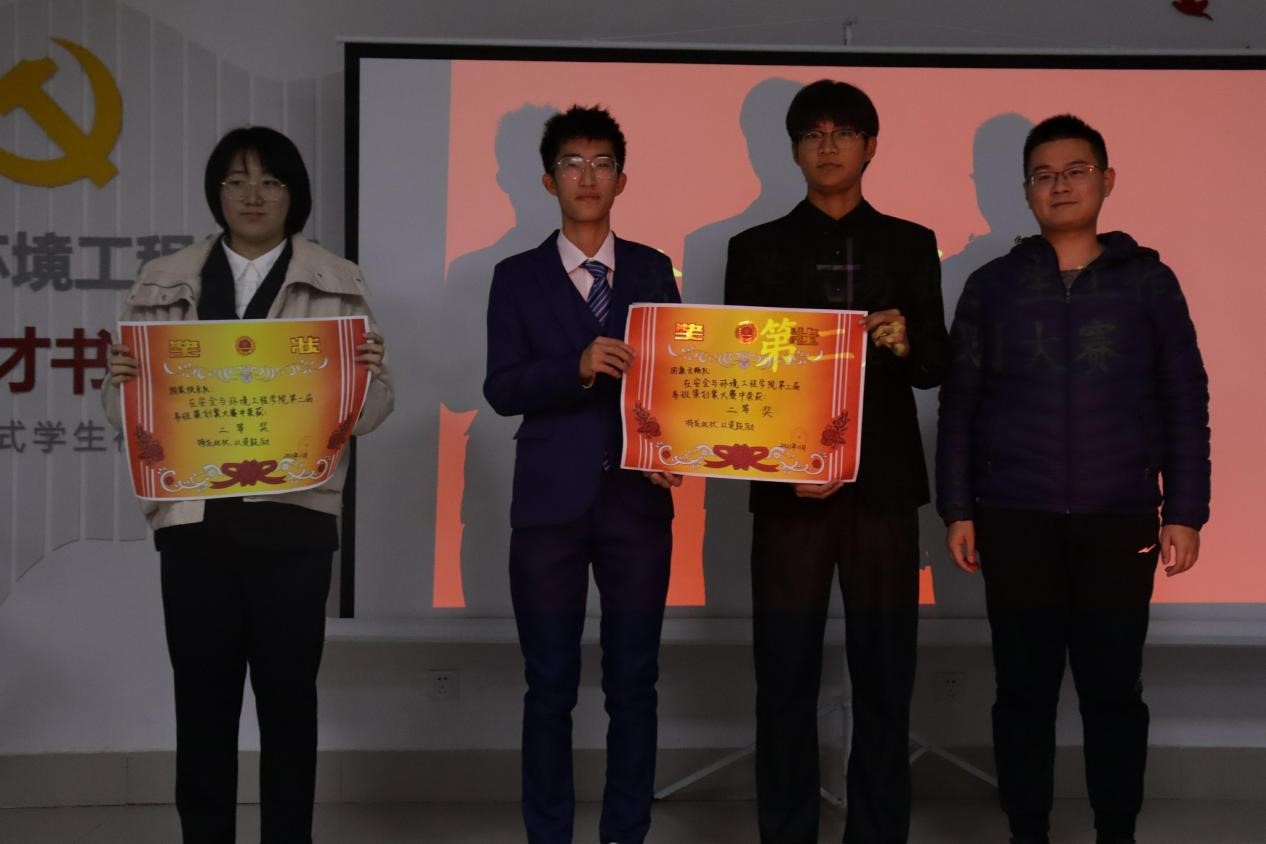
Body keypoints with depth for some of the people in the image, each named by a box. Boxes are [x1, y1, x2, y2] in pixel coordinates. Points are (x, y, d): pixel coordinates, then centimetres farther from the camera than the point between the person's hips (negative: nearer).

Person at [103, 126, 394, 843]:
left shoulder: (339, 286, 4)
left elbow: (366, 414, 3)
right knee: (202, 695, 6)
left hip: (294, 517, -1)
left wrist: (371, 374, -18)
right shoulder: (165, 283, 9)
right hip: (194, 516, 1)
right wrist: (122, 381, -12)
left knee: (289, 693, 4)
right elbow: (129, 410, 10)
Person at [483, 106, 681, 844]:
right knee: (550, 687, 5)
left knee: (634, 683, 6)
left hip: (637, 499, 1)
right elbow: (503, 390, -5)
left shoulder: (654, 270, 9)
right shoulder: (518, 277, 4)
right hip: (551, 501, -1)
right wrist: (577, 366, -21)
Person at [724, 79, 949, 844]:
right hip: (788, 484, 0)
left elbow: (938, 367, 5)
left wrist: (908, 343, -17)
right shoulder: (757, 249, 9)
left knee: (885, 673, 2)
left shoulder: (911, 245, 11)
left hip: (883, 485, 1)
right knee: (786, 675, 1)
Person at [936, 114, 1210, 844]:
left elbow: (1185, 403, 4)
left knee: (1114, 689, 5)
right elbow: (959, 405, 6)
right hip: (1014, 519, 1)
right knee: (1025, 688, 6)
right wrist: (958, 509, 1)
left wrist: (1185, 511, -1)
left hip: (1120, 521, 0)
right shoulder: (992, 285, 6)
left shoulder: (1148, 280, 4)